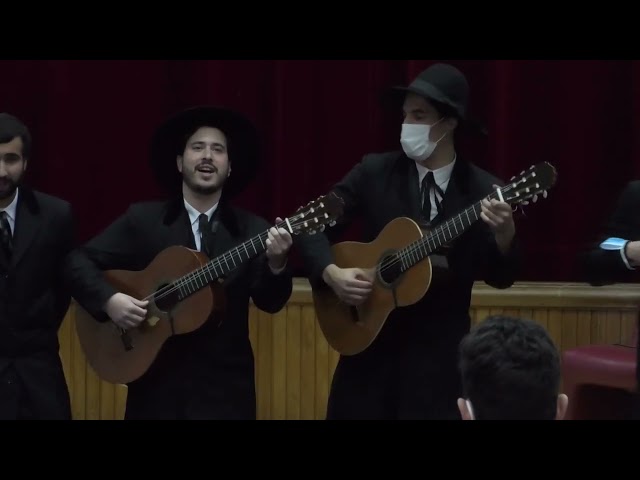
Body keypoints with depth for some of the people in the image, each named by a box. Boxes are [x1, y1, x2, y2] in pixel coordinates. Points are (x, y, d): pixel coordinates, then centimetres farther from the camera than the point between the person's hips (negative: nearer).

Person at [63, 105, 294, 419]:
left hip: (225, 386, 0)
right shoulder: (142, 219, 2)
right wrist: (109, 300, -16)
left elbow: (269, 301, -7)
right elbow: (79, 261, 1)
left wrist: (276, 264, -27)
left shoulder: (251, 229, 3)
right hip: (157, 381, 0)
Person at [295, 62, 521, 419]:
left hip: (441, 350, -1)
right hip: (370, 340, 1)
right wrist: (331, 273, -16)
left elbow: (500, 278, -6)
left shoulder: (483, 190, -4)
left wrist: (505, 236, -26)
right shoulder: (375, 172, -1)